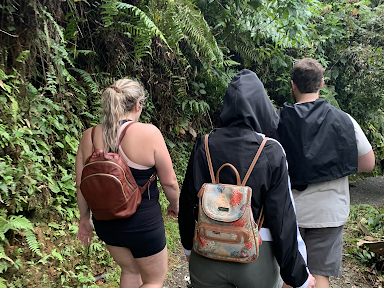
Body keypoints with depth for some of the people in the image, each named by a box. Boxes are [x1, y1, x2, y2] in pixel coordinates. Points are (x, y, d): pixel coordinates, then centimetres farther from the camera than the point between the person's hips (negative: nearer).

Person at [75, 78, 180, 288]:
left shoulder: (89, 136, -5)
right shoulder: (148, 133, -18)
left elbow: (81, 185, 3)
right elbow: (169, 181, -11)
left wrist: (85, 217, 18)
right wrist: (175, 204, 9)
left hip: (106, 223, 6)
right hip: (143, 225, -5)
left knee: (130, 270, 30)